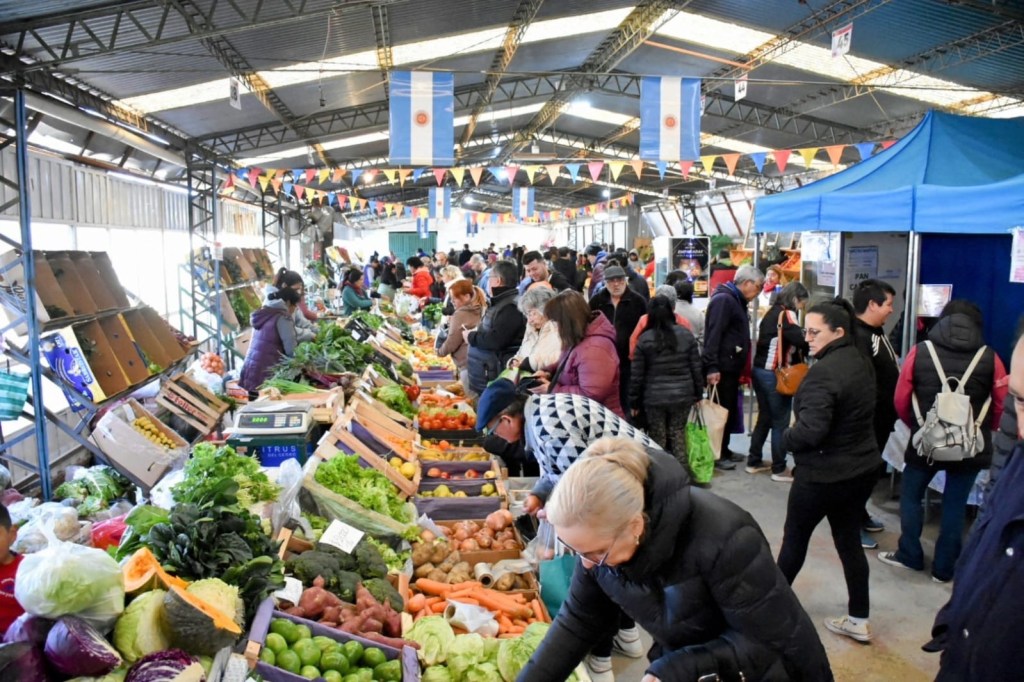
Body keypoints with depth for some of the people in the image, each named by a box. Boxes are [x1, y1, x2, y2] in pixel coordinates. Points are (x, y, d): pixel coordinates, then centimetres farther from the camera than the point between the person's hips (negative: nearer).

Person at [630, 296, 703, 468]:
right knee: (678, 434, 13)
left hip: (654, 397, -2)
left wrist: (634, 401, 5)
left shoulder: (644, 339, -5)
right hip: (682, 395, 2)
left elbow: (637, 374, -3)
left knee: (657, 438, 8)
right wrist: (698, 393, 13)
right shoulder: (686, 335, 0)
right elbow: (696, 368, 3)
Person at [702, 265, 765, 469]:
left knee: (729, 410, 15)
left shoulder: (736, 301, 17)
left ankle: (724, 450, 25)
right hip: (721, 368, -10)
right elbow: (713, 335, -23)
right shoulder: (723, 299, -15)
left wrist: (742, 368, 18)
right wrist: (712, 367, -28)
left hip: (731, 367, 10)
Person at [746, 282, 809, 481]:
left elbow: (766, 340, 11)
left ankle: (754, 462, 22)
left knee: (764, 418, 16)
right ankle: (779, 470, 7)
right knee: (780, 422, 0)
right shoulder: (786, 315, -12)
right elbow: (801, 340, -25)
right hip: (775, 375, -8)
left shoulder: (770, 312, 14)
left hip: (760, 370, 8)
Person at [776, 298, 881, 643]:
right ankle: (858, 620, 26)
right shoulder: (862, 362, 4)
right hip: (861, 468, 8)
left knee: (795, 537, 12)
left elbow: (810, 430, -31)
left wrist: (786, 438, -10)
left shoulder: (823, 372, -26)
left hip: (823, 475, -8)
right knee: (850, 541, 17)